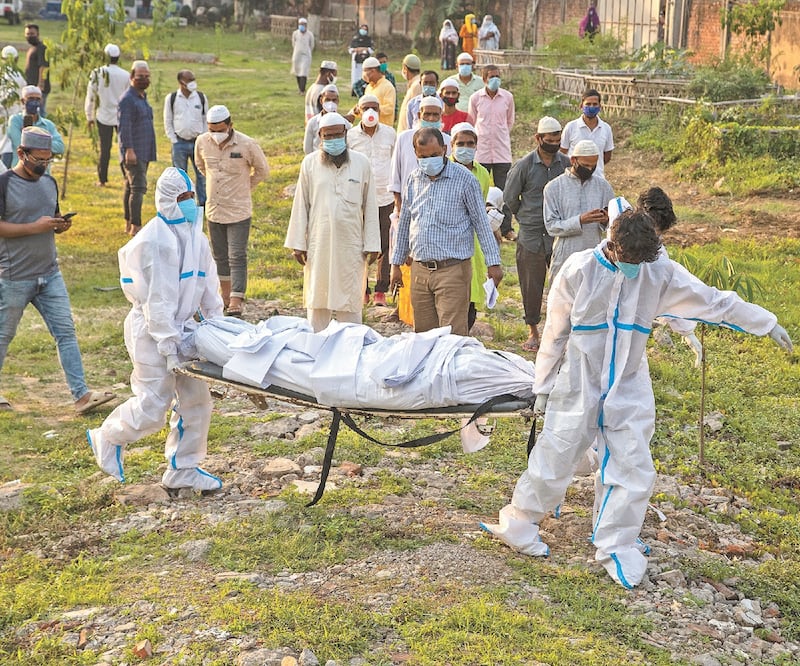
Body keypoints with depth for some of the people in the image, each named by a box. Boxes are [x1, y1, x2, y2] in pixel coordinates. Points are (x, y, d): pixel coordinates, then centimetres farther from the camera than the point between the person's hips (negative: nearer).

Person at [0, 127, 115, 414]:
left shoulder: (49, 183, 10)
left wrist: (61, 225, -1)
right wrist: (35, 227, -22)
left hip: (50, 274, 6)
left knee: (66, 332, -1)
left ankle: (81, 394, -2)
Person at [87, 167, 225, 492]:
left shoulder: (194, 235, 8)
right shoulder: (154, 240, -19)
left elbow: (208, 287, 14)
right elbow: (156, 298, -21)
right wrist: (168, 345, -21)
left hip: (182, 328, 8)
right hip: (152, 331, -8)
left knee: (196, 398, 8)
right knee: (152, 405, -6)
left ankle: (183, 470, 21)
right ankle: (106, 439, 22)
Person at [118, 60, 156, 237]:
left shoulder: (142, 97, 17)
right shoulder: (127, 99, -13)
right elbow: (124, 127, -19)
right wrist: (129, 149, -26)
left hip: (144, 152, 9)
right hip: (133, 152, -9)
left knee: (130, 187, 13)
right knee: (138, 188, -13)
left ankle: (128, 224, 18)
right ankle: (135, 226, -14)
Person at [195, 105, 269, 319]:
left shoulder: (246, 145, -15)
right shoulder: (202, 142, -4)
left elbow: (262, 170, 3)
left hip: (239, 211, -4)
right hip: (213, 210, 4)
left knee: (237, 257, -7)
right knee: (220, 256, 14)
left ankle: (236, 301, -7)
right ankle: (226, 294, 28)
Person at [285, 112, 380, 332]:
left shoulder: (361, 163, 5)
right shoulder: (310, 163, 6)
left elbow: (370, 206, 6)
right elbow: (301, 205, 8)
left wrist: (372, 245, 1)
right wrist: (297, 243, 3)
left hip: (351, 245, -1)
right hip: (319, 245, 1)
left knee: (350, 302, 1)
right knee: (317, 300, 5)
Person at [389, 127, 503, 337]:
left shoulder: (464, 179, -4)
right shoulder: (414, 179, 10)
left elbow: (482, 223, -2)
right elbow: (404, 223, 18)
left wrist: (493, 262, -5)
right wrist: (396, 263, 18)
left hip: (453, 270, -5)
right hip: (419, 270, 5)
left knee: (453, 336, -8)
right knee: (423, 334, 9)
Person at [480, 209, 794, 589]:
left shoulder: (660, 273, -7)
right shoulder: (578, 271, -12)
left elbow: (712, 301, 2)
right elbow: (555, 333, -3)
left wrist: (766, 324, 5)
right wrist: (543, 387, 2)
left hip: (629, 390, 2)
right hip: (578, 387, -2)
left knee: (635, 470, 0)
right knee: (553, 462, 4)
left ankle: (615, 546, 17)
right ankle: (517, 525, 25)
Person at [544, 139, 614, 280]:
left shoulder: (603, 185, 7)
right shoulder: (554, 187, -2)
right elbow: (551, 226, -9)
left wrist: (605, 221, -14)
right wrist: (580, 220, -22)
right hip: (565, 259, -2)